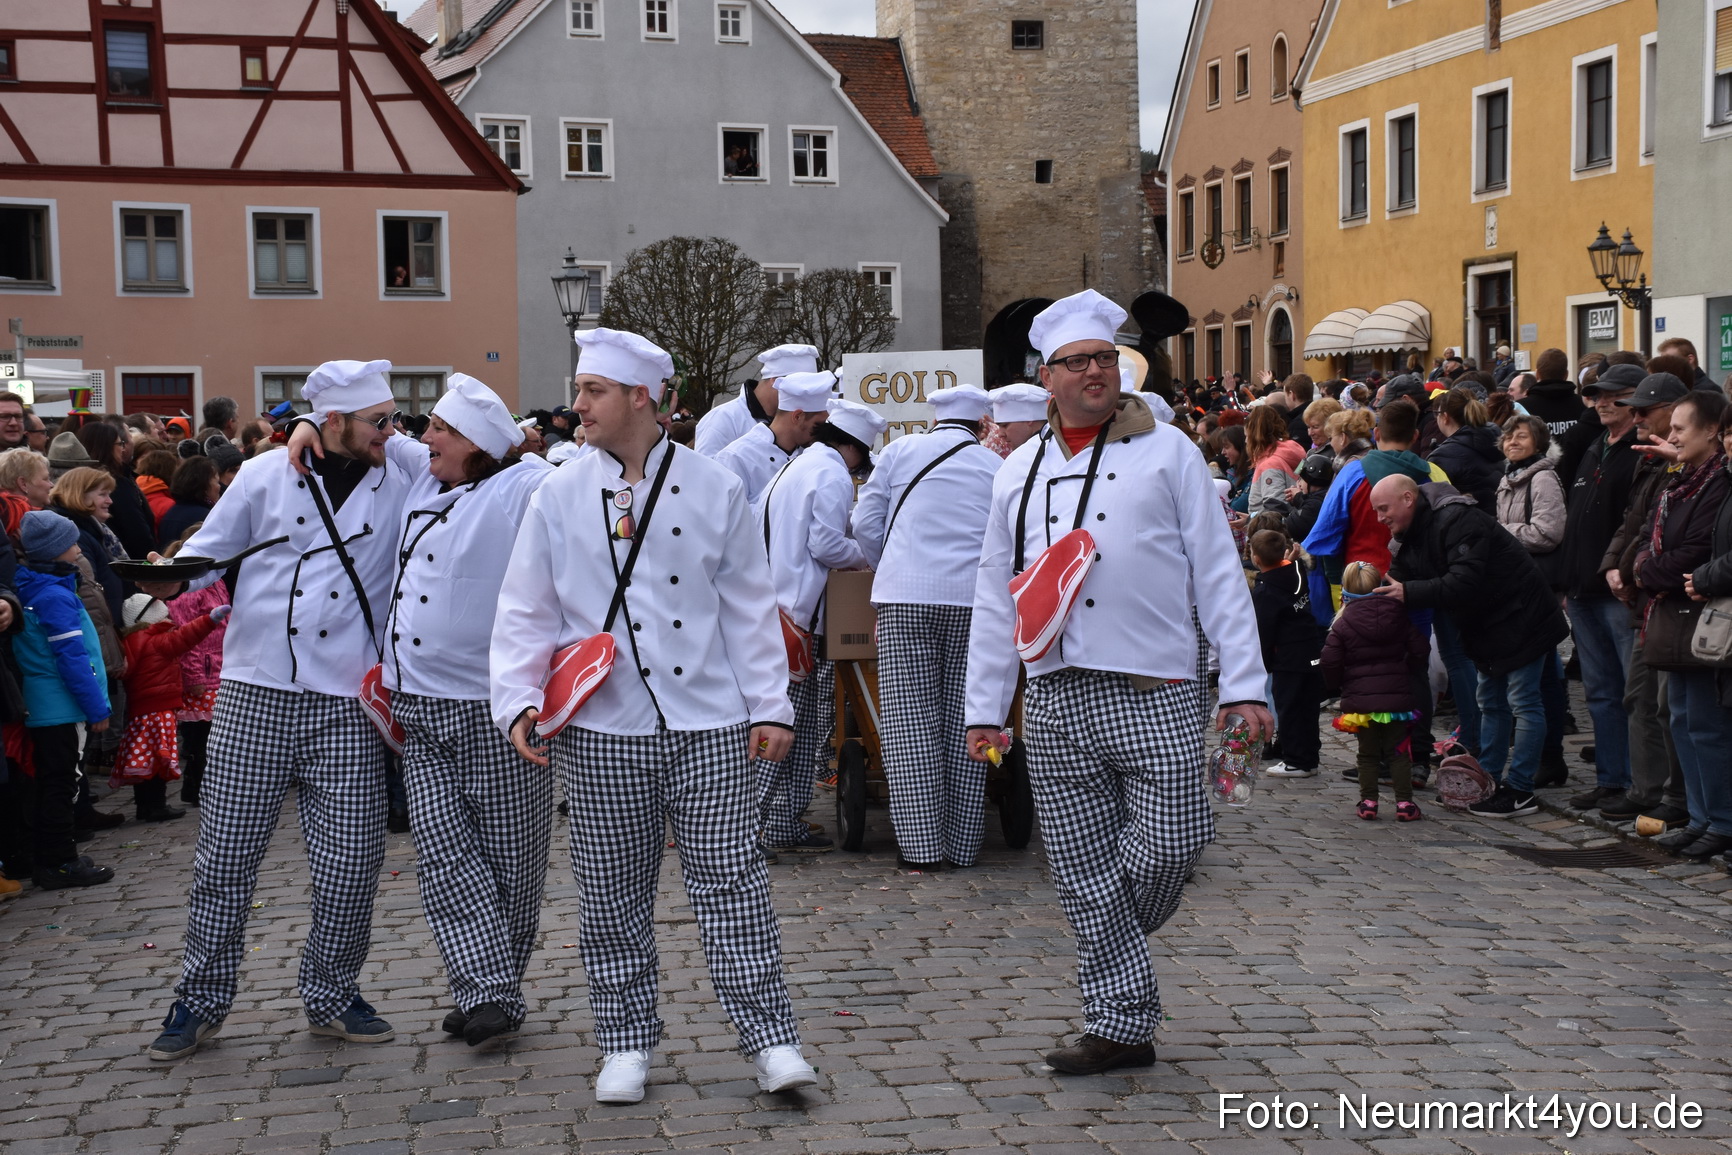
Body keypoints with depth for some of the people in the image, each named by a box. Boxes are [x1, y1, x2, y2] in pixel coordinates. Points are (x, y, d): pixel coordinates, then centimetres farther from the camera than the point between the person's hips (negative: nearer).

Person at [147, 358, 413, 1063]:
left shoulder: (400, 487, 8)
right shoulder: (265, 476, 6)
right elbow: (204, 554, 9)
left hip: (347, 704, 1)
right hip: (255, 694, 0)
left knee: (350, 860, -1)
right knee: (226, 853, 3)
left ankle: (330, 994, 19)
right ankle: (202, 998, 19)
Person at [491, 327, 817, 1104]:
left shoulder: (714, 489, 3)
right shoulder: (559, 497, 4)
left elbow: (750, 607, 6)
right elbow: (525, 612, 6)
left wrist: (770, 706, 3)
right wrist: (519, 702, -6)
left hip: (708, 726, -1)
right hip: (601, 729, 1)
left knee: (729, 878, -1)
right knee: (613, 893, 8)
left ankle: (770, 1038, 6)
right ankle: (627, 1042, 21)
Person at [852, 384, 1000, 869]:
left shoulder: (900, 451, 10)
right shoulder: (997, 467, 13)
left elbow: (865, 524, 10)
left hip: (906, 596, -1)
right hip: (975, 601, 2)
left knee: (910, 721, -1)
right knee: (964, 721, 6)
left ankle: (921, 845, -4)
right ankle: (962, 844, 9)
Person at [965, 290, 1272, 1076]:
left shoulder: (1166, 451, 5)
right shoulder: (1019, 472, 15)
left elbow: (1218, 572, 1)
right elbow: (994, 599, 16)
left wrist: (1243, 683, -6)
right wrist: (984, 707, 12)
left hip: (1155, 693, -3)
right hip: (1055, 698, 3)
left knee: (1171, 843, -7)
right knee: (1083, 871, 4)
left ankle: (1112, 941, 25)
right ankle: (1121, 1024, 16)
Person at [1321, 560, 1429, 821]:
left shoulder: (1343, 625, -5)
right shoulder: (1399, 618, 2)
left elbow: (1329, 662, -9)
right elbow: (1420, 649, 3)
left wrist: (1337, 685, 10)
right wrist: (1406, 672, 20)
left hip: (1360, 700, -1)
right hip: (1397, 697, 2)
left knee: (1368, 754, 10)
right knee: (1398, 752, 9)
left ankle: (1368, 802, 8)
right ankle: (1404, 802, 5)